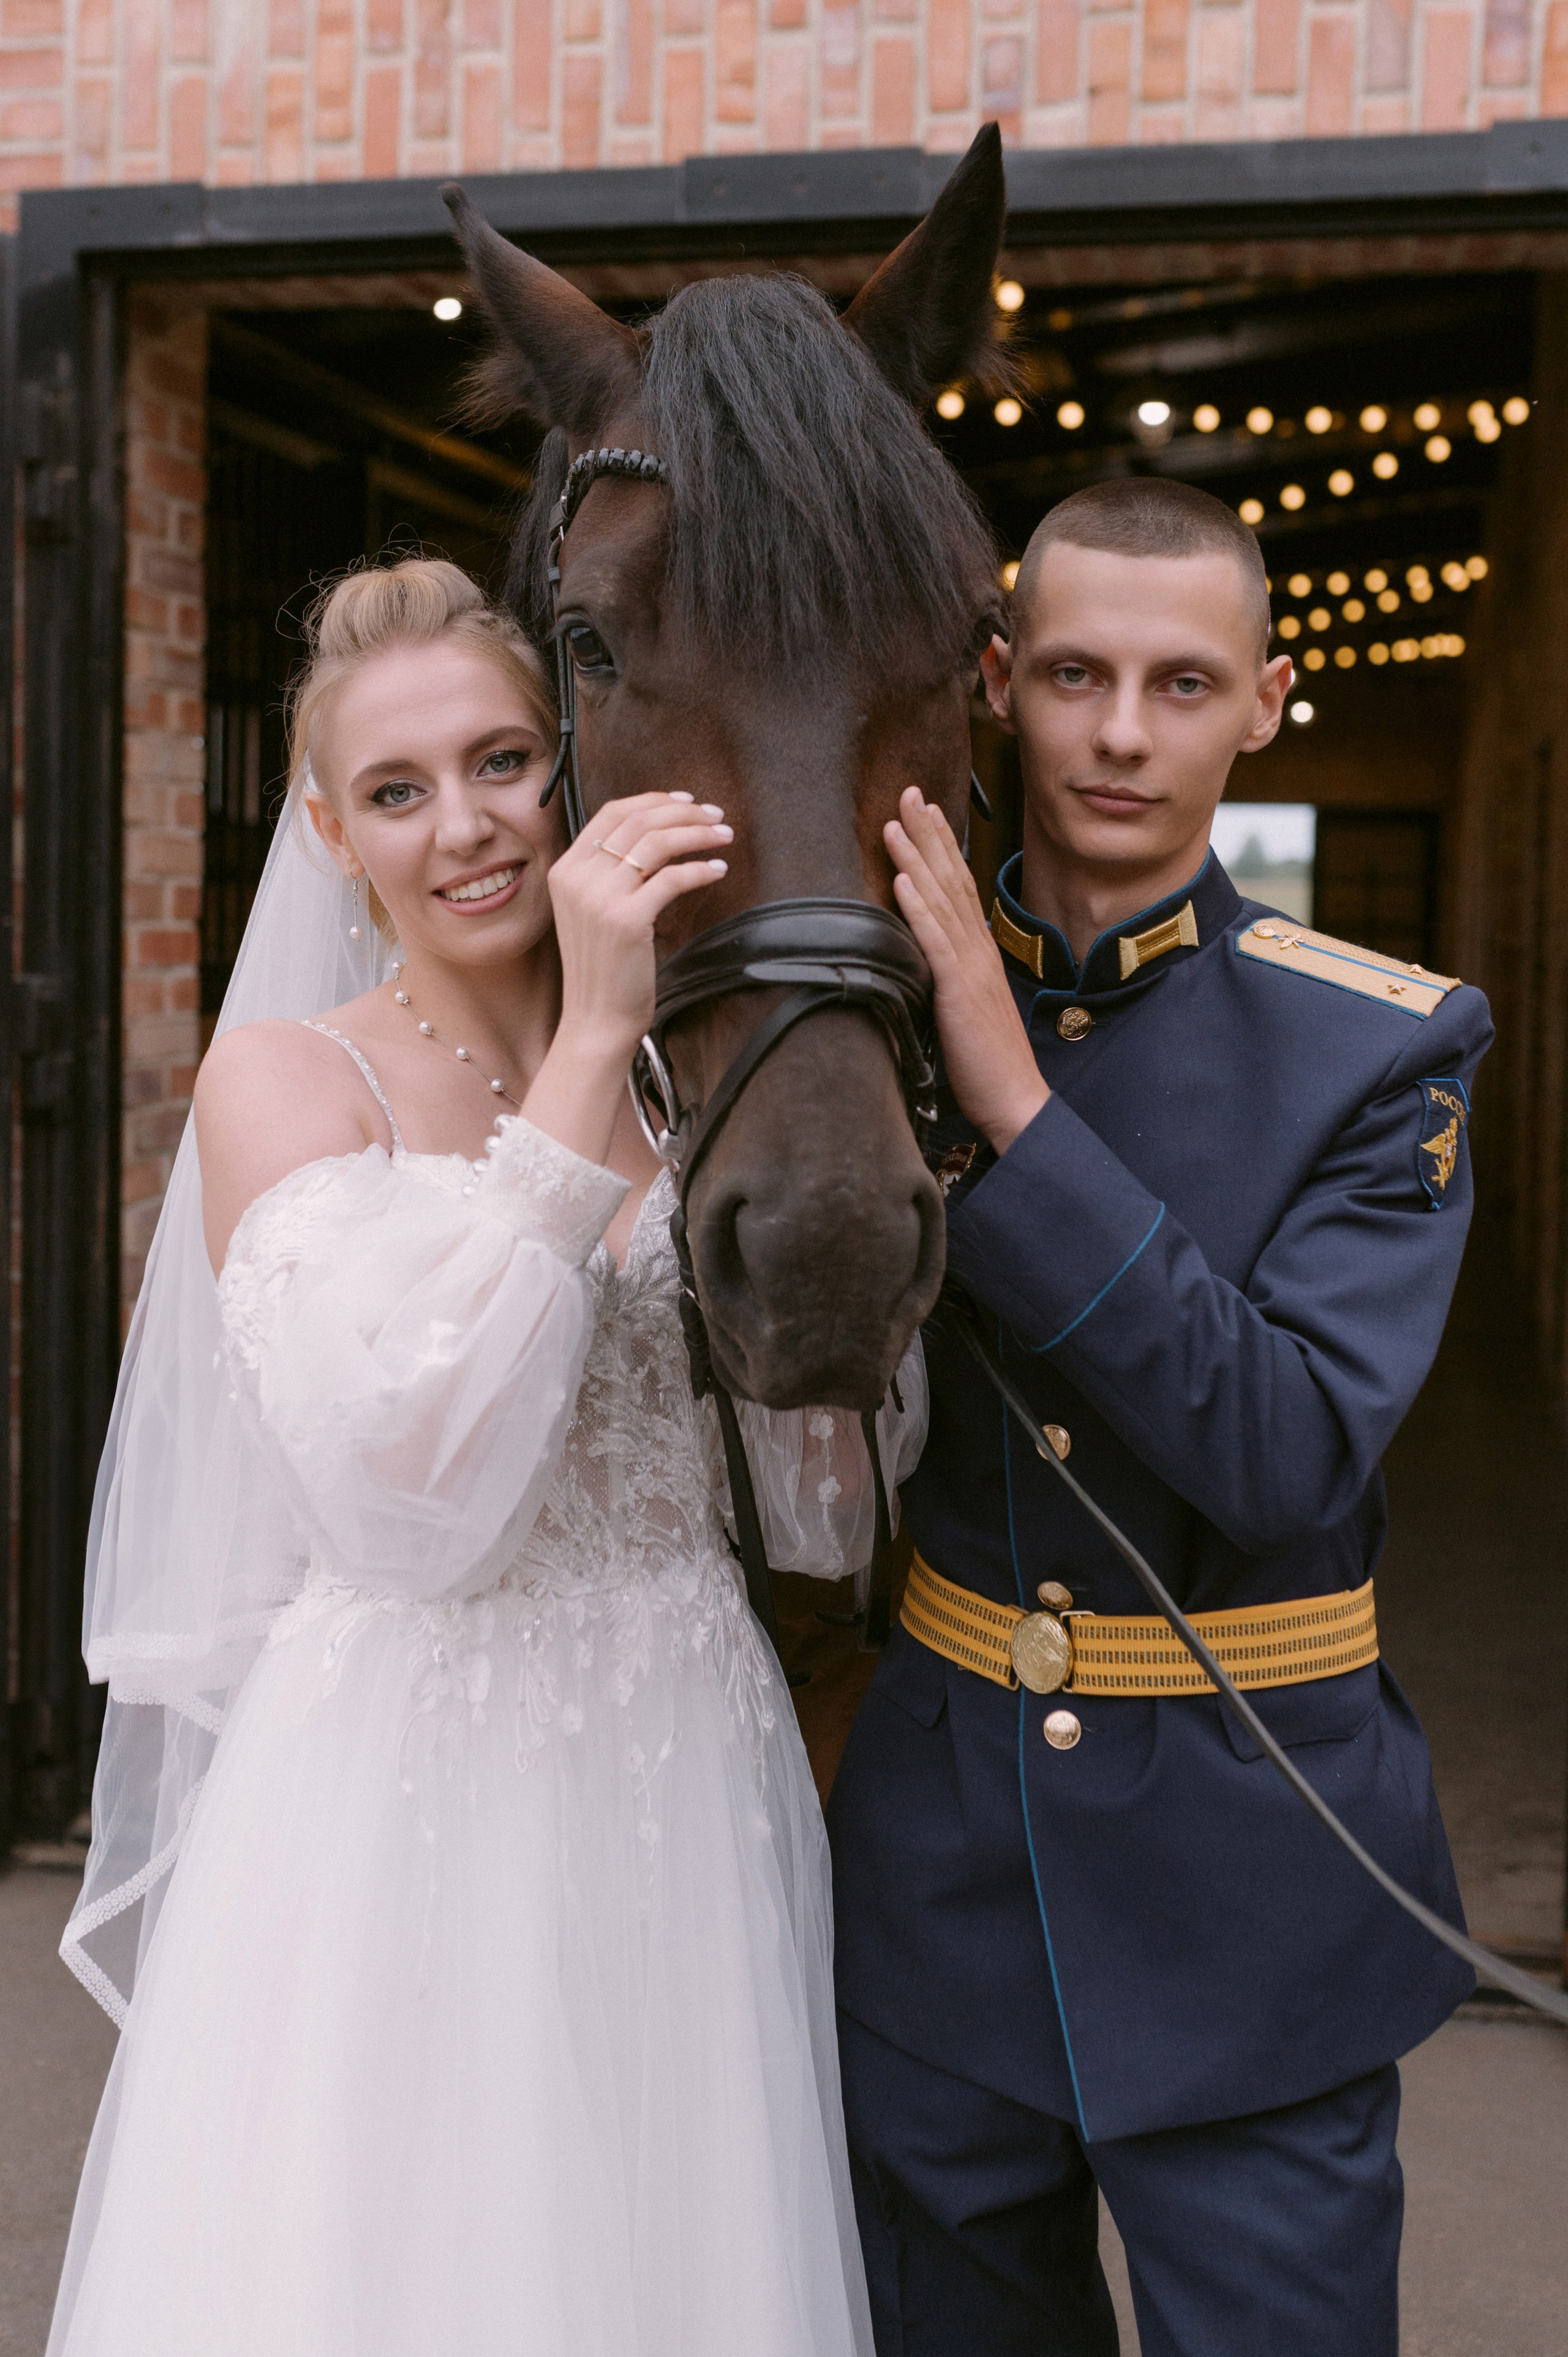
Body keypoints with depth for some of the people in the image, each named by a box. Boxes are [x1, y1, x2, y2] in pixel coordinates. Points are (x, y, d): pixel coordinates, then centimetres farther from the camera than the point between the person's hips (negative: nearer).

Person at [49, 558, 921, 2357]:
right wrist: (590, 1052, -24)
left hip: (690, 1803, 4)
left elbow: (827, 1517, 1)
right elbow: (407, 1487, -23)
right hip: (403, 1816, -3)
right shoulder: (287, 1078, -6)